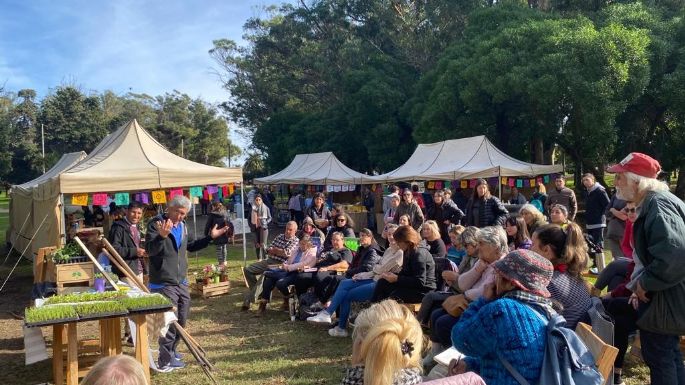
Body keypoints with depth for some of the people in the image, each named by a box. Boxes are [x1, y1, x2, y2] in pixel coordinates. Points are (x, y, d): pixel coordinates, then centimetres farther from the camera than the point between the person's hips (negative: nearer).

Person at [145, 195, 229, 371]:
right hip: (163, 283, -8)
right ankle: (166, 361, 4)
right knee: (170, 321, -7)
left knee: (181, 320, 16)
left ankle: (171, 351, 36)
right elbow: (150, 250, -23)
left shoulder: (182, 226, 11)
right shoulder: (155, 224, -13)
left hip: (181, 282, 8)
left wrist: (210, 237, 18)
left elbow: (191, 246, 25)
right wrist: (162, 236, -39)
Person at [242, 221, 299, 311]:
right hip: (269, 261, 8)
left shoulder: (296, 241, -1)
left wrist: (274, 250, 1)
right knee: (247, 270, 0)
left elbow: (287, 253, -15)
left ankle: (248, 301, -30)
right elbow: (269, 250, 12)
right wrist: (280, 252, -8)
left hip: (280, 264, -8)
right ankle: (256, 290, 7)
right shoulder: (280, 236, 19)